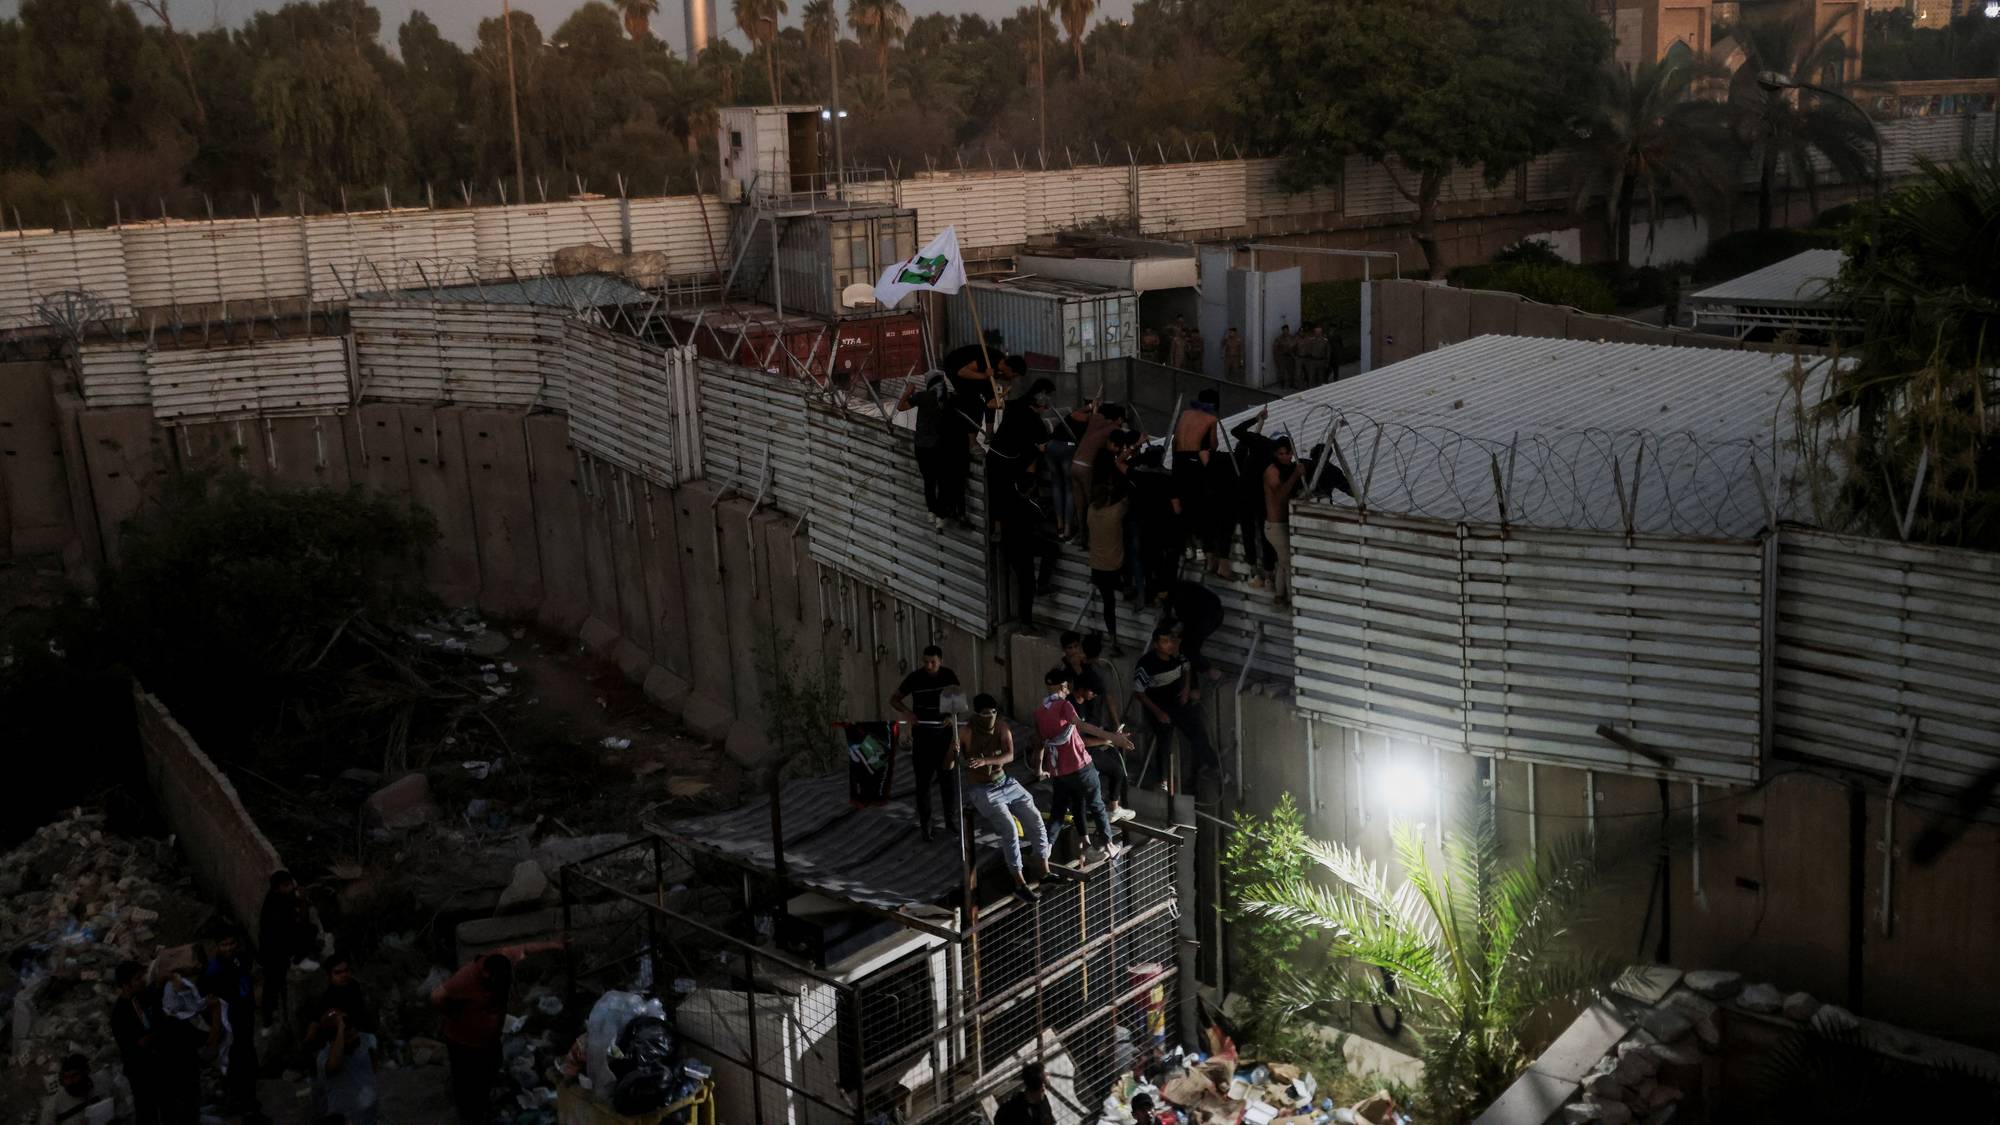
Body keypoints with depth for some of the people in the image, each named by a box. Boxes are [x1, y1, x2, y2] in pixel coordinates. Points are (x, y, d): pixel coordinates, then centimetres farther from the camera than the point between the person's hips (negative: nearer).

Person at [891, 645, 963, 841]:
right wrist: (906, 712, -22)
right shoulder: (915, 677, -9)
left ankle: (951, 821, 18)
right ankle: (925, 824, 10)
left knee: (949, 777, 5)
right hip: (922, 733, -2)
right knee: (923, 779, 1)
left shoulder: (949, 676, -2)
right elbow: (893, 699, -1)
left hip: (945, 731, 2)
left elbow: (959, 700, 4)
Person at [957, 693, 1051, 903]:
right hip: (981, 790, -5)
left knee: (1035, 818, -9)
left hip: (1005, 783, 5)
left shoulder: (1003, 728, -3)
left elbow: (1009, 756, -18)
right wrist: (953, 751, -41)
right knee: (1009, 829, -22)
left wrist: (985, 761, -35)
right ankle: (1020, 884, -18)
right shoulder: (966, 732, -16)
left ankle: (1043, 871, 3)